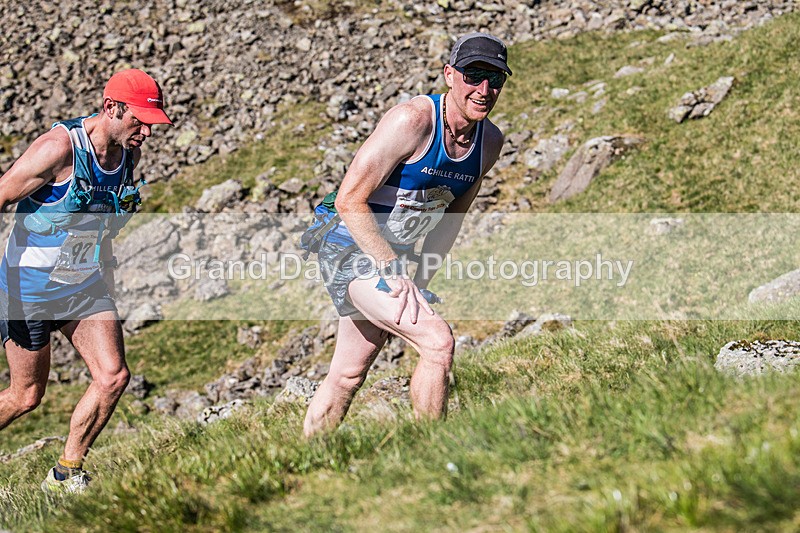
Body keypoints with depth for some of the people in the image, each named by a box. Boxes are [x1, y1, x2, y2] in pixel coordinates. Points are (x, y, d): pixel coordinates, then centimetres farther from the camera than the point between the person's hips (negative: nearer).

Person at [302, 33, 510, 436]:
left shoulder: (491, 142, 0)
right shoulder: (412, 120, -23)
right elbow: (349, 200, -23)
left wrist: (420, 282, 4)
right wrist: (393, 272, -25)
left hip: (393, 254, 8)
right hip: (350, 247, -8)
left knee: (349, 372, 15)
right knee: (437, 340, -22)